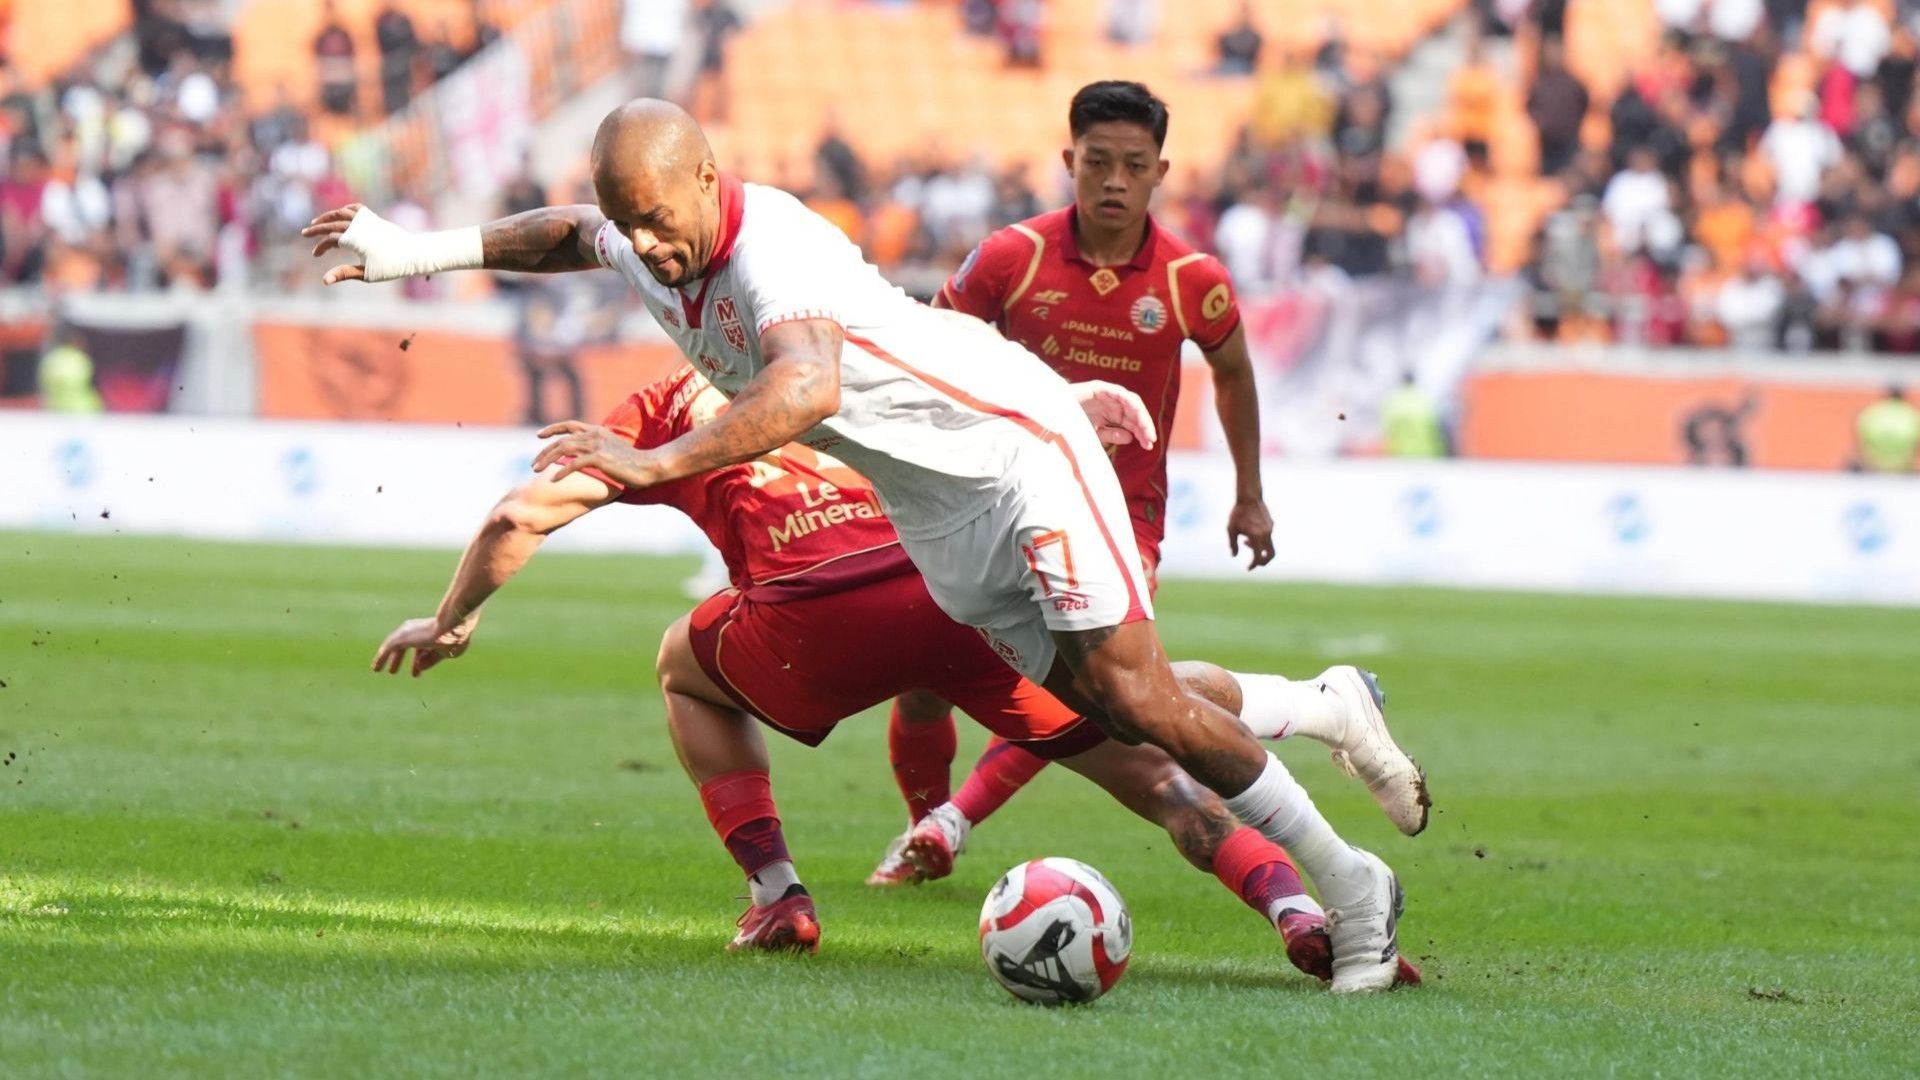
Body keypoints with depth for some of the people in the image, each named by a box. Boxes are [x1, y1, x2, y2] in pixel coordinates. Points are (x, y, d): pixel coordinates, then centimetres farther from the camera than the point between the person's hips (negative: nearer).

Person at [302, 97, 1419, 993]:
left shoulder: (777, 248, -31)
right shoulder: (645, 245, -4)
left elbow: (807, 389, -52)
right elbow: (568, 234, 22)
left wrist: (656, 463, -58)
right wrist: (417, 251, 15)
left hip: (1014, 452, -8)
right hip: (937, 513, 8)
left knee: (1134, 694, -12)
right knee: (1095, 699, 6)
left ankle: (1350, 886, -1)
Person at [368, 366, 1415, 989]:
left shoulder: (666, 407, 27)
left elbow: (520, 517, 22)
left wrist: (449, 622, 34)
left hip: (826, 606, -2)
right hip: (969, 581, 2)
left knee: (688, 670, 31)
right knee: (1144, 766, 9)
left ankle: (776, 898, 17)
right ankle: (1296, 907, -14)